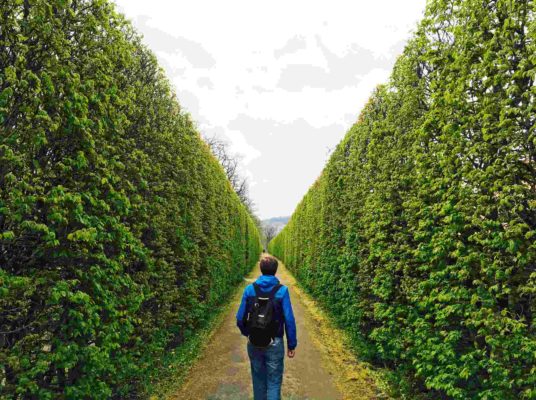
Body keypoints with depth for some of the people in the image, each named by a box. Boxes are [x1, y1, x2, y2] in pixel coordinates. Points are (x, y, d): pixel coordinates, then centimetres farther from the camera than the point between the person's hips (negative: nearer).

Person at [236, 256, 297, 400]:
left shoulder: (249, 289, -5)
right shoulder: (282, 290, -13)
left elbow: (240, 318, 0)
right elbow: (289, 320, -12)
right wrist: (291, 345, -1)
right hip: (274, 343, -3)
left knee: (258, 379, 21)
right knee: (274, 382, 9)